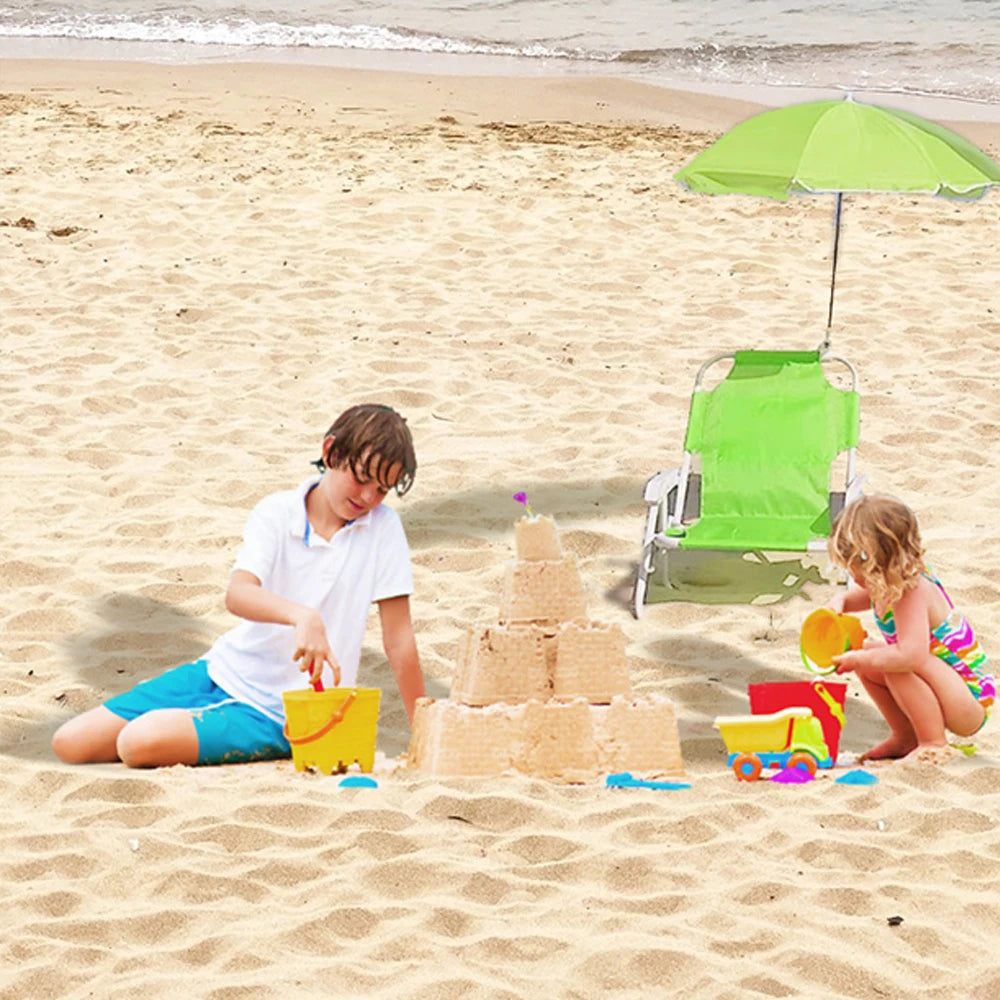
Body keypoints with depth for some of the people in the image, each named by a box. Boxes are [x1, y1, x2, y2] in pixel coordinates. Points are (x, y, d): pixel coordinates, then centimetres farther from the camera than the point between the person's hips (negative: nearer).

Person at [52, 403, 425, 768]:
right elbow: (237, 594, -22)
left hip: (276, 713, -4)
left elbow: (398, 638, -6)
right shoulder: (277, 513, -4)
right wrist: (302, 616, -43)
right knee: (69, 743, 0)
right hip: (222, 671, 4)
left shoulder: (383, 528, -9)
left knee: (139, 743, -26)